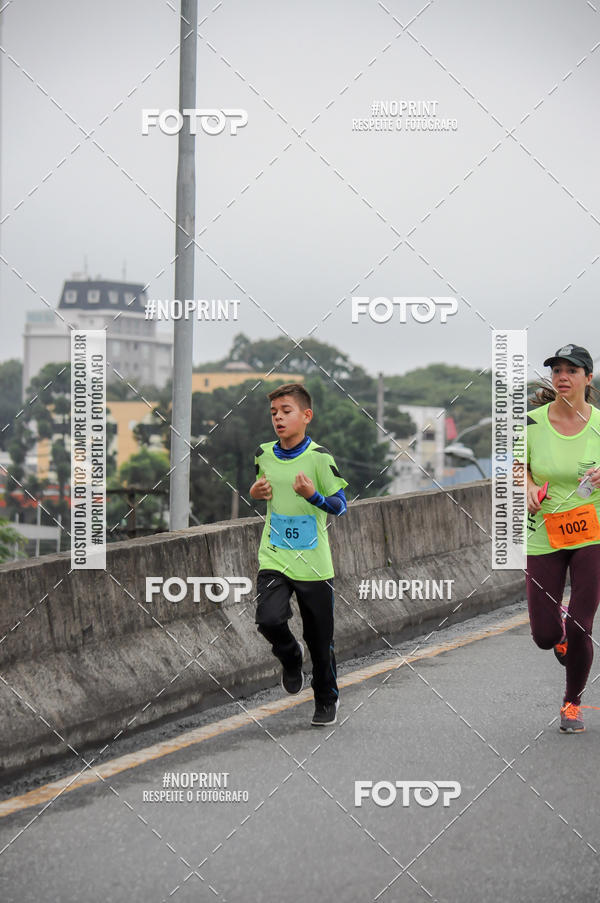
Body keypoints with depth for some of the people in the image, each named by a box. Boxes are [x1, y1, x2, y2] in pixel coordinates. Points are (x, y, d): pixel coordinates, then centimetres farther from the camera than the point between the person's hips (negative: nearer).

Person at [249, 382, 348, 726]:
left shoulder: (319, 457, -10)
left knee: (320, 639, 6)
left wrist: (312, 495, -28)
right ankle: (291, 657, 14)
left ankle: (327, 700, 30)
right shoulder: (264, 454, 4)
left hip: (314, 564, -3)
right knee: (269, 620, -20)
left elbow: (340, 505, -10)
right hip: (274, 558, 3)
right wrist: (256, 491, 2)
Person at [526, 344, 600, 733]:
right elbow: (520, 467, 11)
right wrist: (529, 488, -10)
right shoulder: (532, 423, -4)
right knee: (545, 636, -2)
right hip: (544, 537, 1)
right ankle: (560, 627, 38)